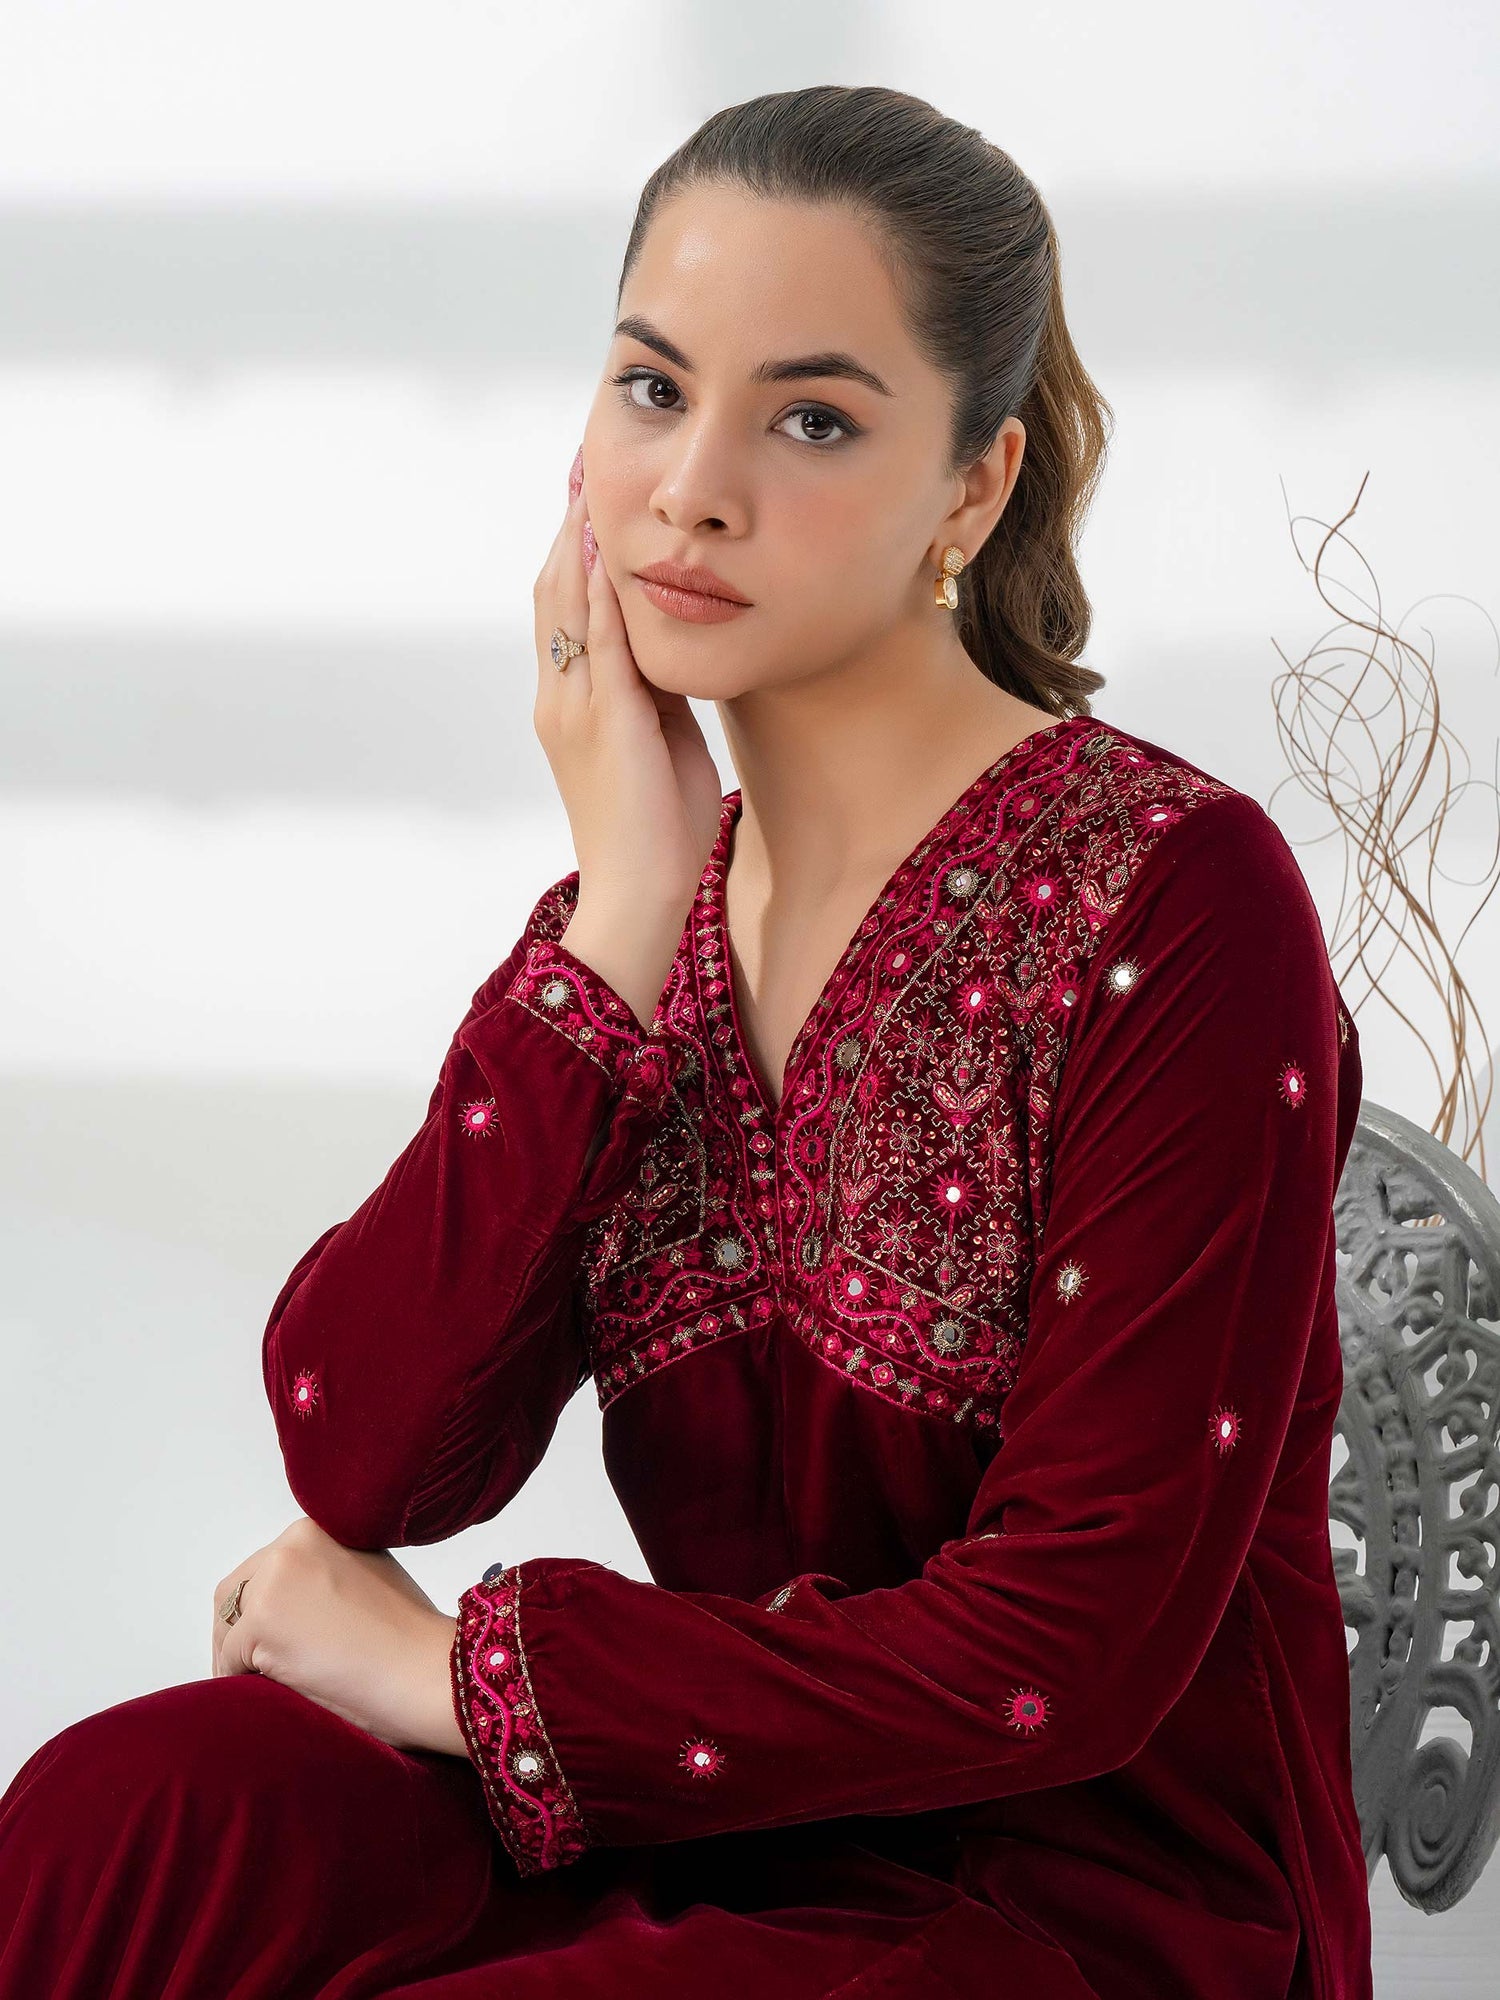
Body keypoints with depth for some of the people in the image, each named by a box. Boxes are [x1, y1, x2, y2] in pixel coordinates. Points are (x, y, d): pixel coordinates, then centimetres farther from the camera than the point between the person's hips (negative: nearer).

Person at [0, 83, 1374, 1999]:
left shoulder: (1175, 898, -13)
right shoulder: (646, 897, 7)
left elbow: (1075, 1649, -16)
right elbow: (363, 1464, -7)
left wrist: (461, 1664, -10)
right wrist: (620, 926, -12)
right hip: (716, 1828, 5)